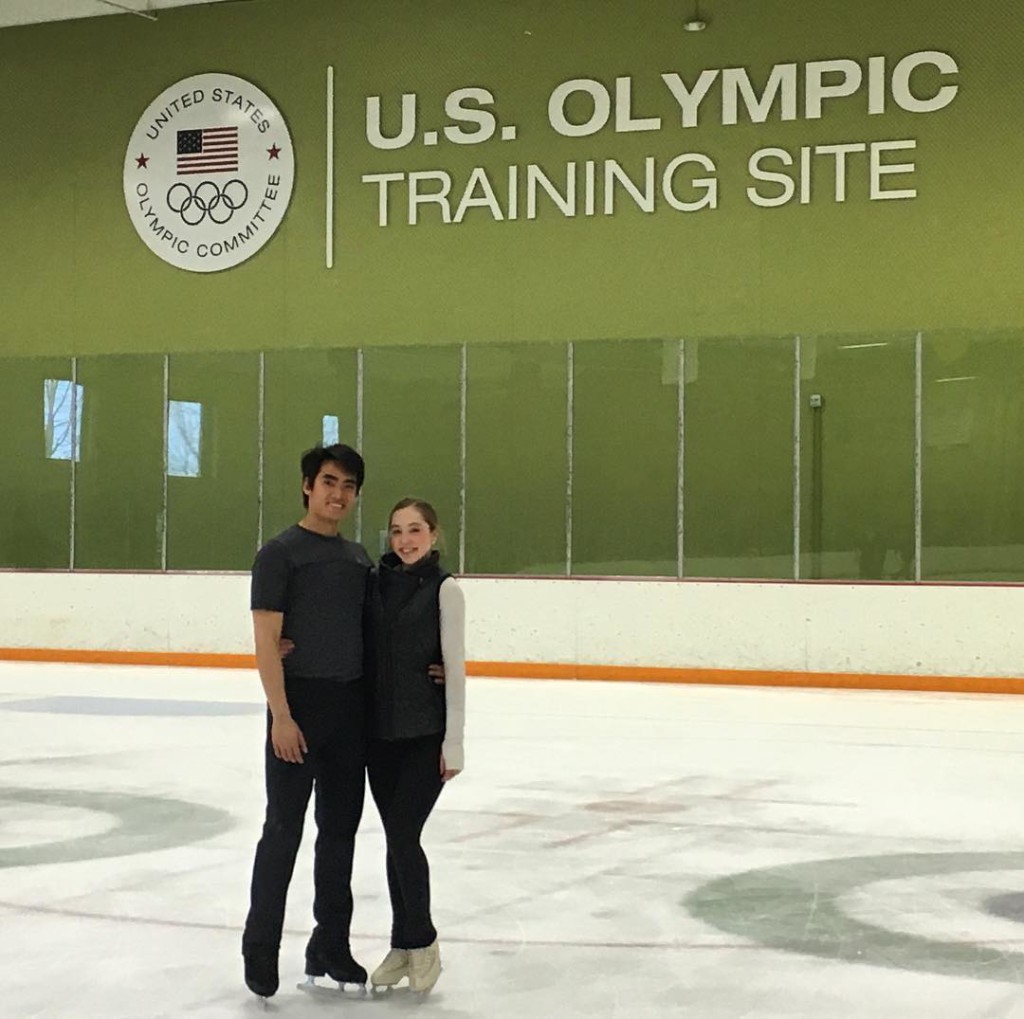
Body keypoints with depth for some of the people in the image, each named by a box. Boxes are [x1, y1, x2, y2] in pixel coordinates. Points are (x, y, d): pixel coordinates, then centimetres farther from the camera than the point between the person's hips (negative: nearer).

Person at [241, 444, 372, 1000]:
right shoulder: (280, 553, -6)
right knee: (284, 828, -1)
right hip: (300, 705, -6)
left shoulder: (358, 557, 13)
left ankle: (330, 944, 20)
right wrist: (280, 714, -17)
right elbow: (266, 640, -11)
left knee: (340, 828, 10)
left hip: (351, 706, 6)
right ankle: (261, 948, 10)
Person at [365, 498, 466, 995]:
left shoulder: (443, 589, -6)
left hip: (426, 733, -4)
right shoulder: (375, 583, 6)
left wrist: (454, 741, -11)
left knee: (403, 835, -9)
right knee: (394, 837, 9)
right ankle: (403, 945, 20)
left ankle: (422, 941, 9)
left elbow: (455, 668, -8)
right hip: (380, 729, 5)